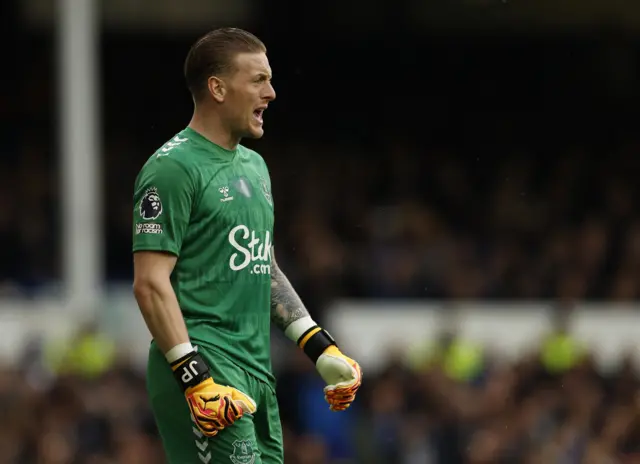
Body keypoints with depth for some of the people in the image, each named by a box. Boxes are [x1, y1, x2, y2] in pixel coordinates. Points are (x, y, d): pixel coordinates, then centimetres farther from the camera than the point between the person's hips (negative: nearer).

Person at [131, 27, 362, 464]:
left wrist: (322, 349, 19)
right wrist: (196, 380, -21)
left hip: (257, 376, 9)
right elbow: (150, 283, -14)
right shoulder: (173, 168, -9)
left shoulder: (254, 165, 20)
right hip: (201, 367, -9)